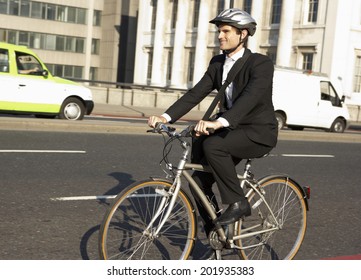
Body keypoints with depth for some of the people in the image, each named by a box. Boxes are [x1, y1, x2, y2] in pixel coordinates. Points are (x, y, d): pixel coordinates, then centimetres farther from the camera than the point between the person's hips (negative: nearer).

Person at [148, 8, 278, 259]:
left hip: (259, 132, -7)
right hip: (232, 129, 7)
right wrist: (166, 116, -17)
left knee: (212, 145, -33)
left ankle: (238, 203, -14)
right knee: (199, 181, -4)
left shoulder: (261, 63, -16)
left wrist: (219, 122, -49)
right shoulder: (217, 63, 5)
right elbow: (196, 93, -2)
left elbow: (251, 96, -33)